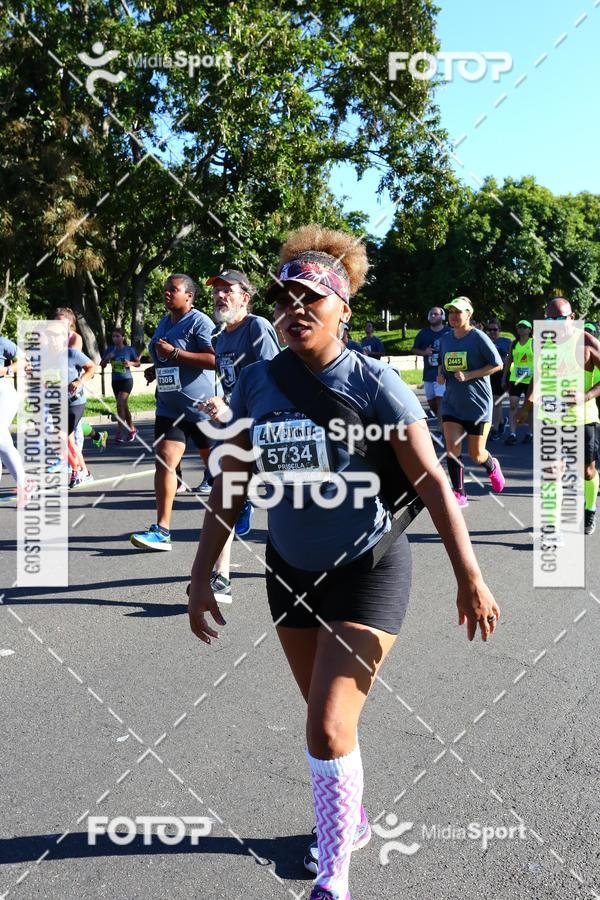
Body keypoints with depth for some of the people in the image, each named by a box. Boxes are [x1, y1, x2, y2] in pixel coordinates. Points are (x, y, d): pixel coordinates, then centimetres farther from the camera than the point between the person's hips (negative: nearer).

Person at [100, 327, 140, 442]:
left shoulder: (129, 350, -7)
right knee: (124, 406, 12)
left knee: (120, 404, -19)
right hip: (115, 381, 4)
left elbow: (138, 363, 4)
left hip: (127, 380, -4)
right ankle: (132, 429, 27)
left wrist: (130, 363, -16)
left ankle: (119, 432, -14)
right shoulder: (110, 350, 0)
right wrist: (107, 358, -14)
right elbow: (102, 365, 5)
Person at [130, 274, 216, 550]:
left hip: (201, 407, -7)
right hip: (169, 407, 7)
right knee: (164, 460, -7)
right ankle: (162, 530, -9)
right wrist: (155, 369, 12)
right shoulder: (164, 323, 15)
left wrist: (174, 352, -25)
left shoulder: (200, 322, -12)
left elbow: (214, 360, -24)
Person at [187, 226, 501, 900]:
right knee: (328, 717, 21)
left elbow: (431, 482, -14)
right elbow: (228, 486, 3)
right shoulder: (255, 383, -4)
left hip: (367, 571, -5)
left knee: (328, 729, -12)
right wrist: (202, 575, 4)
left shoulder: (372, 382, -16)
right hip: (290, 570, 5)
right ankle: (352, 818, 47)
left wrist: (470, 578, -17)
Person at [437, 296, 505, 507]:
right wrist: (441, 375, -1)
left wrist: (469, 375, -20)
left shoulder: (478, 337, -11)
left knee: (476, 455, 4)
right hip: (451, 403, 4)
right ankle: (459, 494, 0)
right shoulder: (445, 339, 6)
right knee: (452, 448, -10)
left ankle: (492, 467, 40)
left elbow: (497, 364, -11)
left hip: (478, 403, -4)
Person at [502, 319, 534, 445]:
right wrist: (504, 378, 11)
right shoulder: (514, 344, 9)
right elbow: (509, 361, 14)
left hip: (530, 380, -3)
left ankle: (529, 433, 19)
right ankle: (512, 434, -11)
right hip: (515, 378, 3)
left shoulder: (534, 343, -1)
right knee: (512, 405, -9)